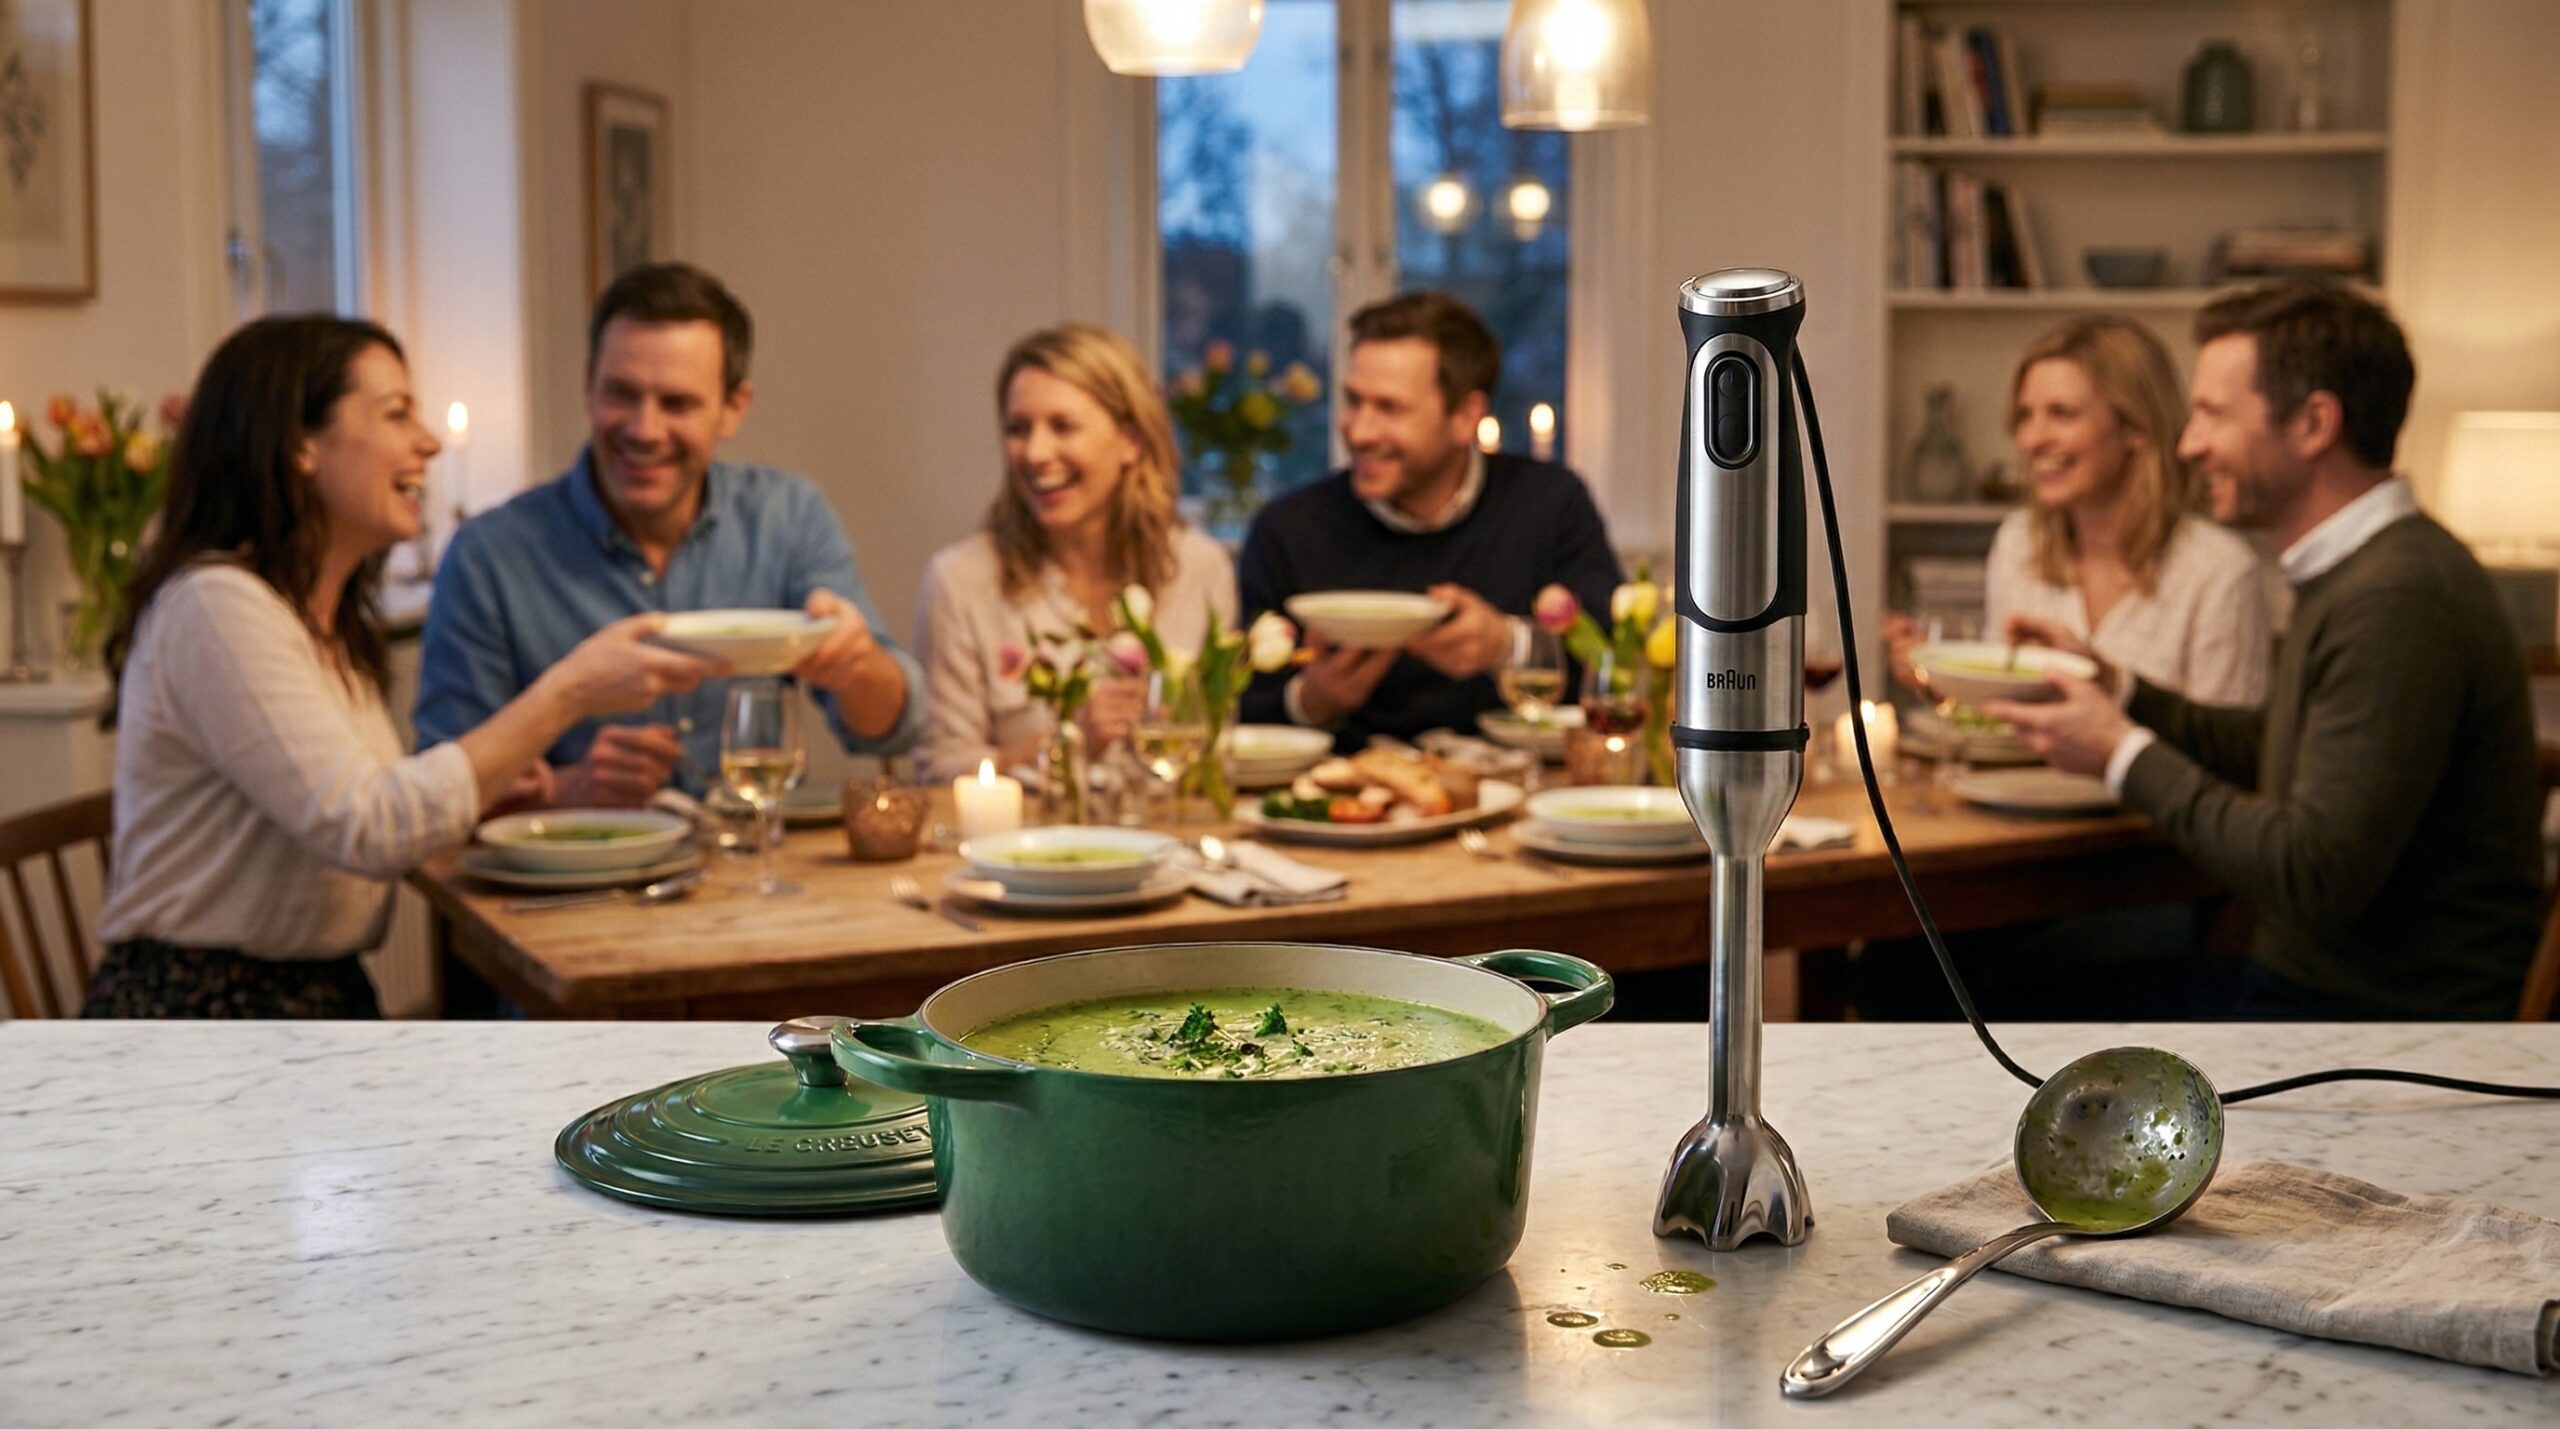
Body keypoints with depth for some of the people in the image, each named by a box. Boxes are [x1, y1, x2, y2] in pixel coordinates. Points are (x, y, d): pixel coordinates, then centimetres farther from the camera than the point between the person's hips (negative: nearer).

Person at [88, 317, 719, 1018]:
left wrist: (478, 776, 4)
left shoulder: (335, 621, 15)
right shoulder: (216, 606, -15)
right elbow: (370, 829, -24)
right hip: (202, 1015, -8)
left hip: (332, 1000, 8)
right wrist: (569, 693, -22)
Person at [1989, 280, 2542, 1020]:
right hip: (2302, 973, 9)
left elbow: (2317, 881, -26)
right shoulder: (2353, 572, 9)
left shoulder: (2395, 602, -24)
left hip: (2380, 1011, -9)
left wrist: (2125, 755, -16)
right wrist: (2114, 690, 8)